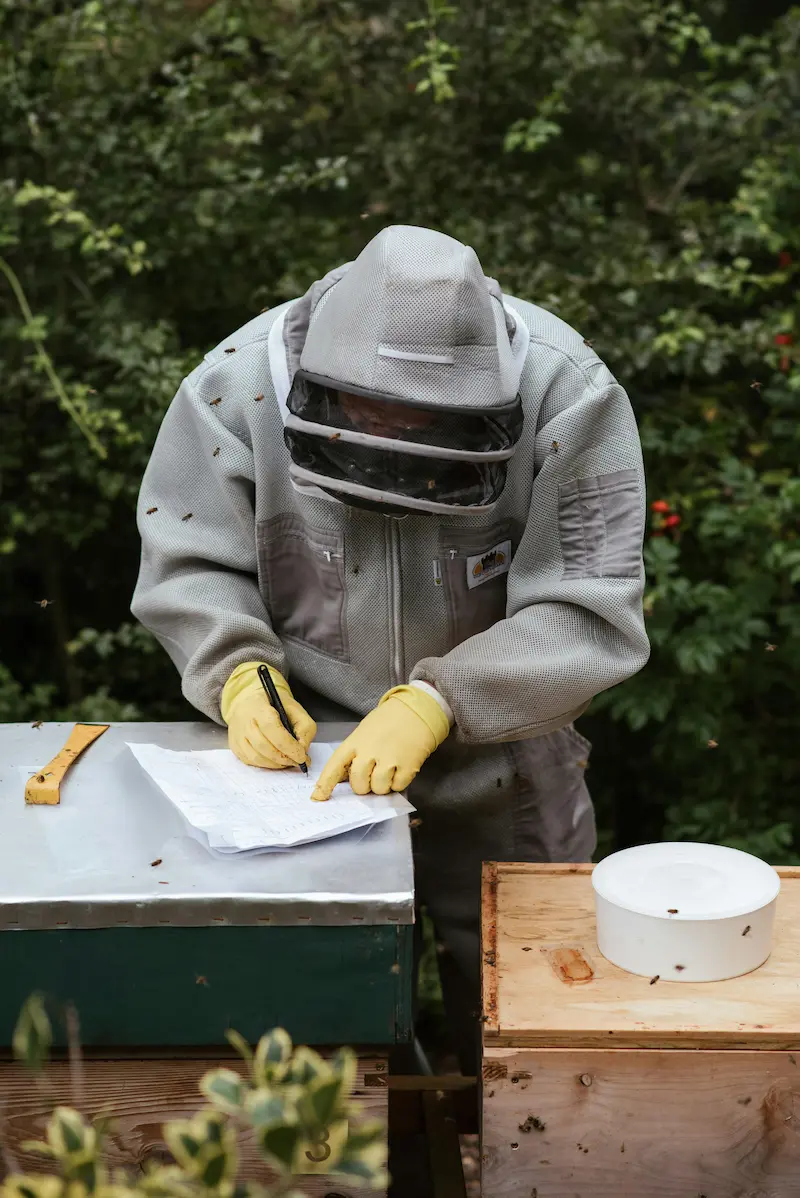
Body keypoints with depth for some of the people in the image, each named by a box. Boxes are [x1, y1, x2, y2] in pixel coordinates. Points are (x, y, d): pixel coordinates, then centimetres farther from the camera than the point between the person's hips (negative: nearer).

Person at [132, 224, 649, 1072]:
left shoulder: (567, 397, -24)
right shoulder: (237, 385, -19)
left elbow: (588, 612, -25)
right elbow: (187, 561, -8)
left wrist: (436, 701, -36)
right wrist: (238, 674, -26)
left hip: (500, 776, 0)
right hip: (306, 754, 1)